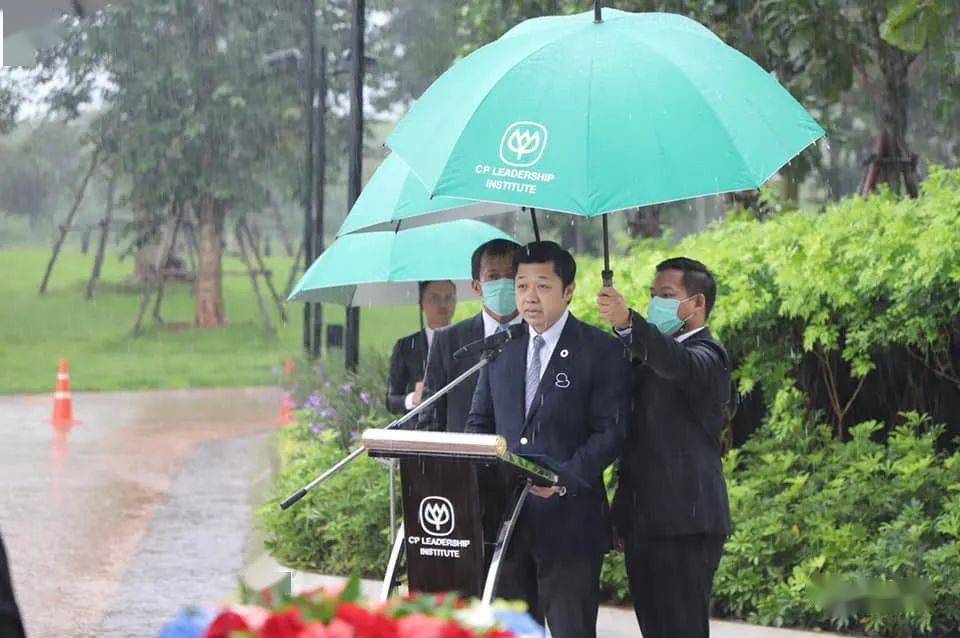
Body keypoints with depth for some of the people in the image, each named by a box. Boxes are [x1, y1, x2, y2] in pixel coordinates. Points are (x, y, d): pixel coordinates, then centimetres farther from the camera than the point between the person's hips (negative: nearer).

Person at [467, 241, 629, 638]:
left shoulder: (602, 351, -2)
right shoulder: (501, 348, 14)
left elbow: (610, 432, -7)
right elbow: (479, 421, 18)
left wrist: (565, 478, -21)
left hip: (568, 518, -5)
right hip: (505, 513, 5)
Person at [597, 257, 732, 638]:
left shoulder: (706, 355, -7)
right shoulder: (653, 354, 23)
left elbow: (680, 364, -31)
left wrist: (627, 322, -48)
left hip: (685, 522, -9)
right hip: (644, 521, 9)